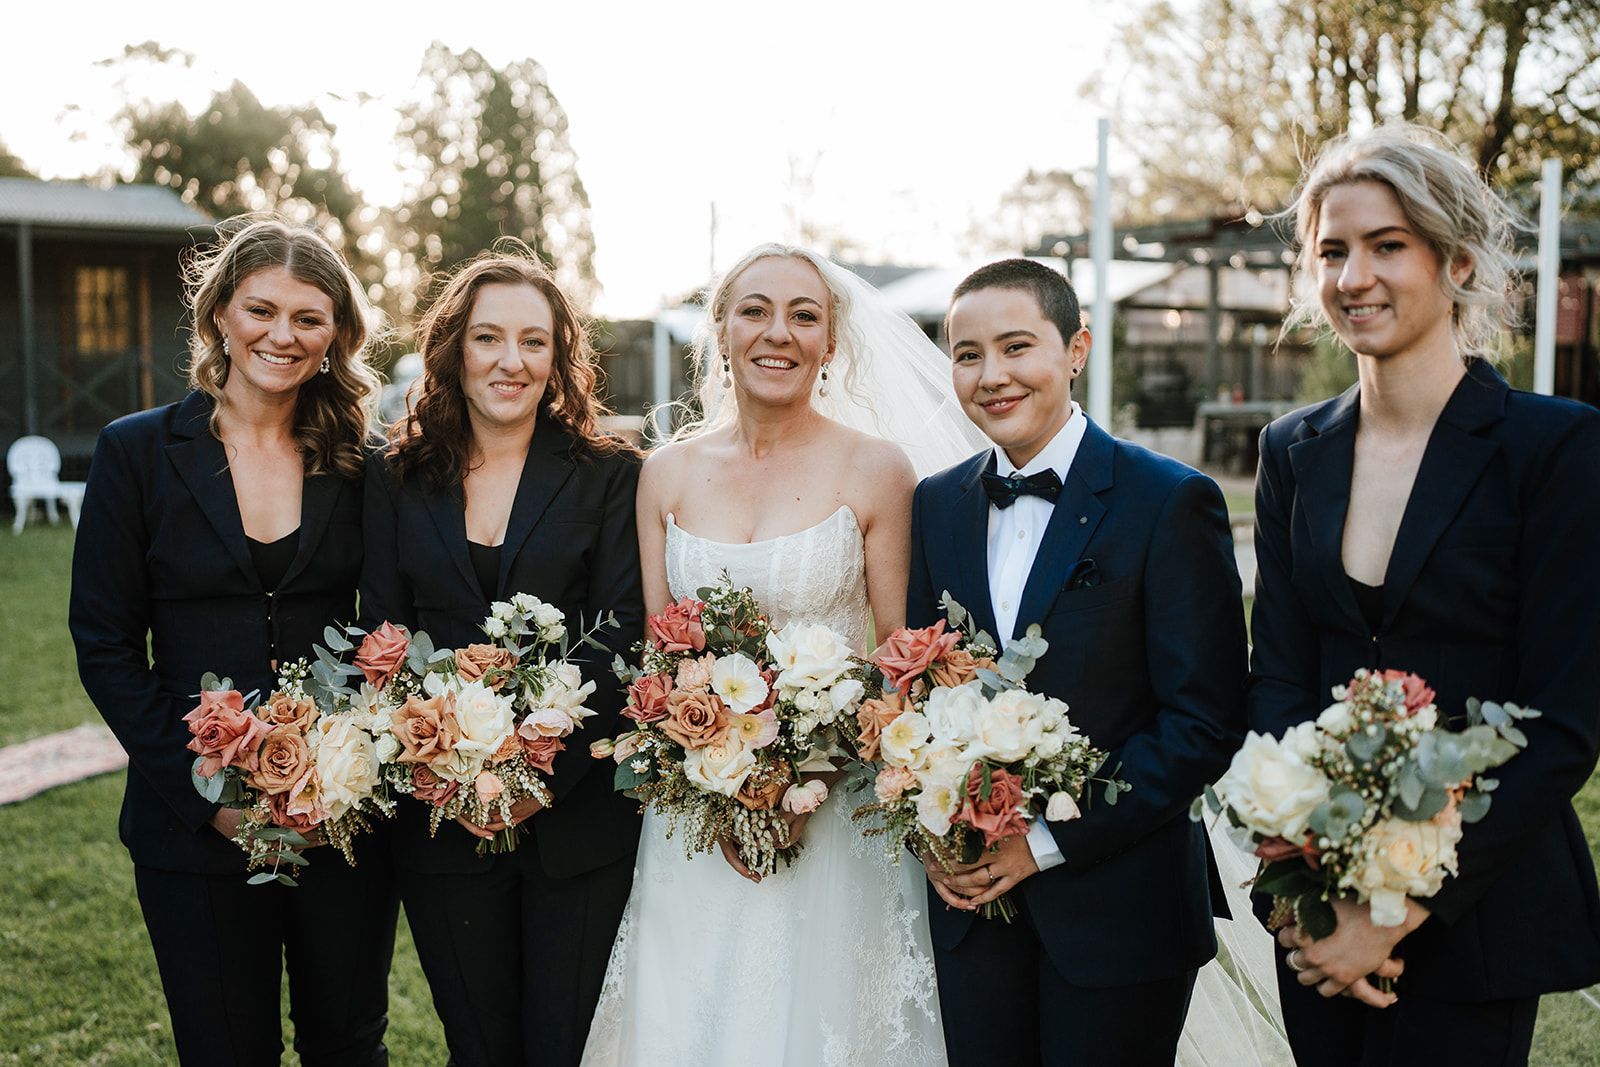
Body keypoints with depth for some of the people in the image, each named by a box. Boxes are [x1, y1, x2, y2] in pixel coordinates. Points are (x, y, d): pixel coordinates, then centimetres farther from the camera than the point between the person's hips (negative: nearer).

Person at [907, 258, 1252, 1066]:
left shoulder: (1172, 503, -9)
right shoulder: (937, 505, 6)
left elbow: (1206, 722, -13)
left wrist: (1049, 841, -14)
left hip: (1118, 901, -4)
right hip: (970, 894, 4)